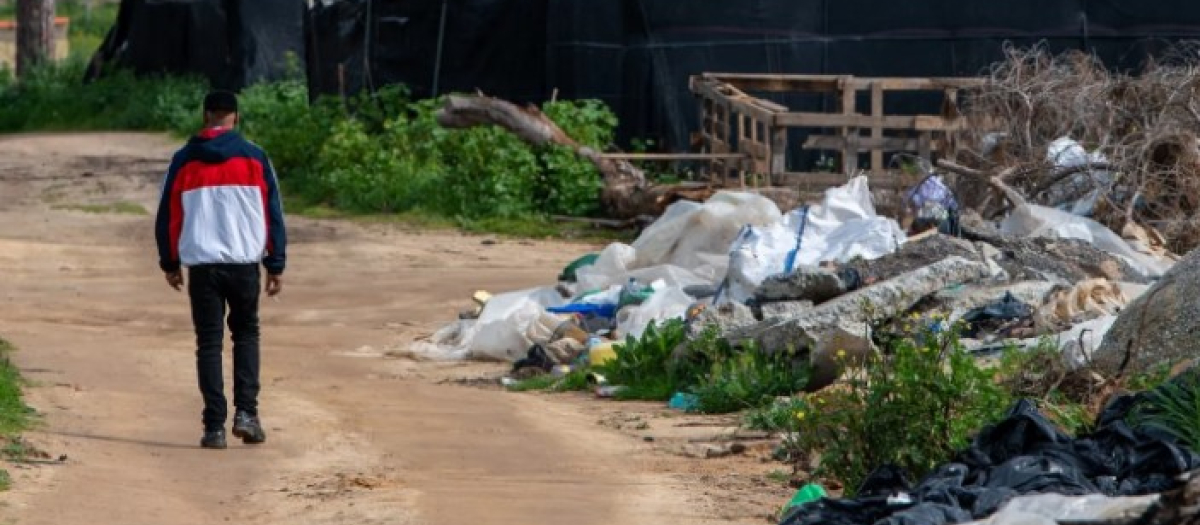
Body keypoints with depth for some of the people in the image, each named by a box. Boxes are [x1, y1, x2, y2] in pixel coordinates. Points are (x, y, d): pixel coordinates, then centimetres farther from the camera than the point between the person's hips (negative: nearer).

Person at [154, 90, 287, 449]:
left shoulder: (184, 161, 3)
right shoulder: (254, 158, 1)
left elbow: (167, 216, 7)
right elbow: (272, 214, 1)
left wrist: (170, 264, 18)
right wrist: (276, 265, 7)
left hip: (202, 265, 0)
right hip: (245, 263, 0)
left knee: (209, 343, 6)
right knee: (246, 333, 17)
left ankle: (215, 426, 0)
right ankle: (246, 413, 2)